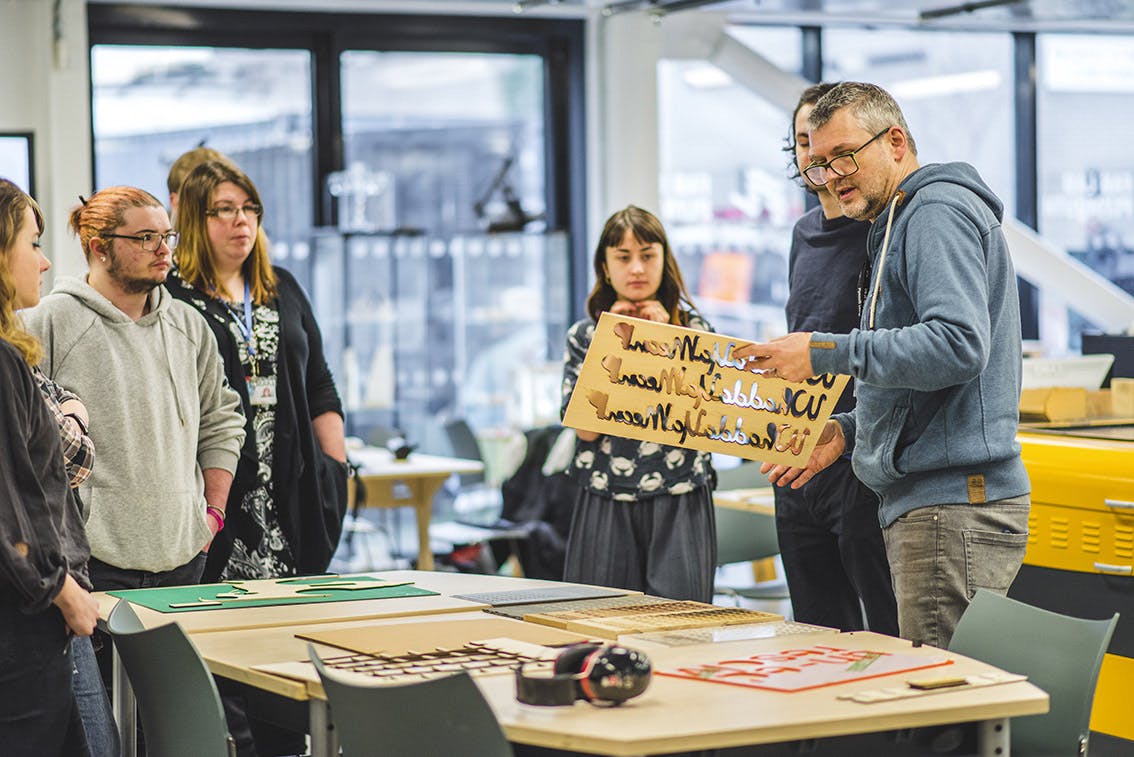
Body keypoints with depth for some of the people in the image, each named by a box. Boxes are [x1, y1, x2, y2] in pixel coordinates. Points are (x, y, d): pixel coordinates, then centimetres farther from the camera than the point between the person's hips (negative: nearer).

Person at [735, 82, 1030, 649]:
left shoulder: (939, 212, -8)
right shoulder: (897, 224, 25)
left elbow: (958, 347, -23)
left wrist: (827, 352, -19)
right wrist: (849, 431, 15)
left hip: (956, 507, -11)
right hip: (927, 505, 11)